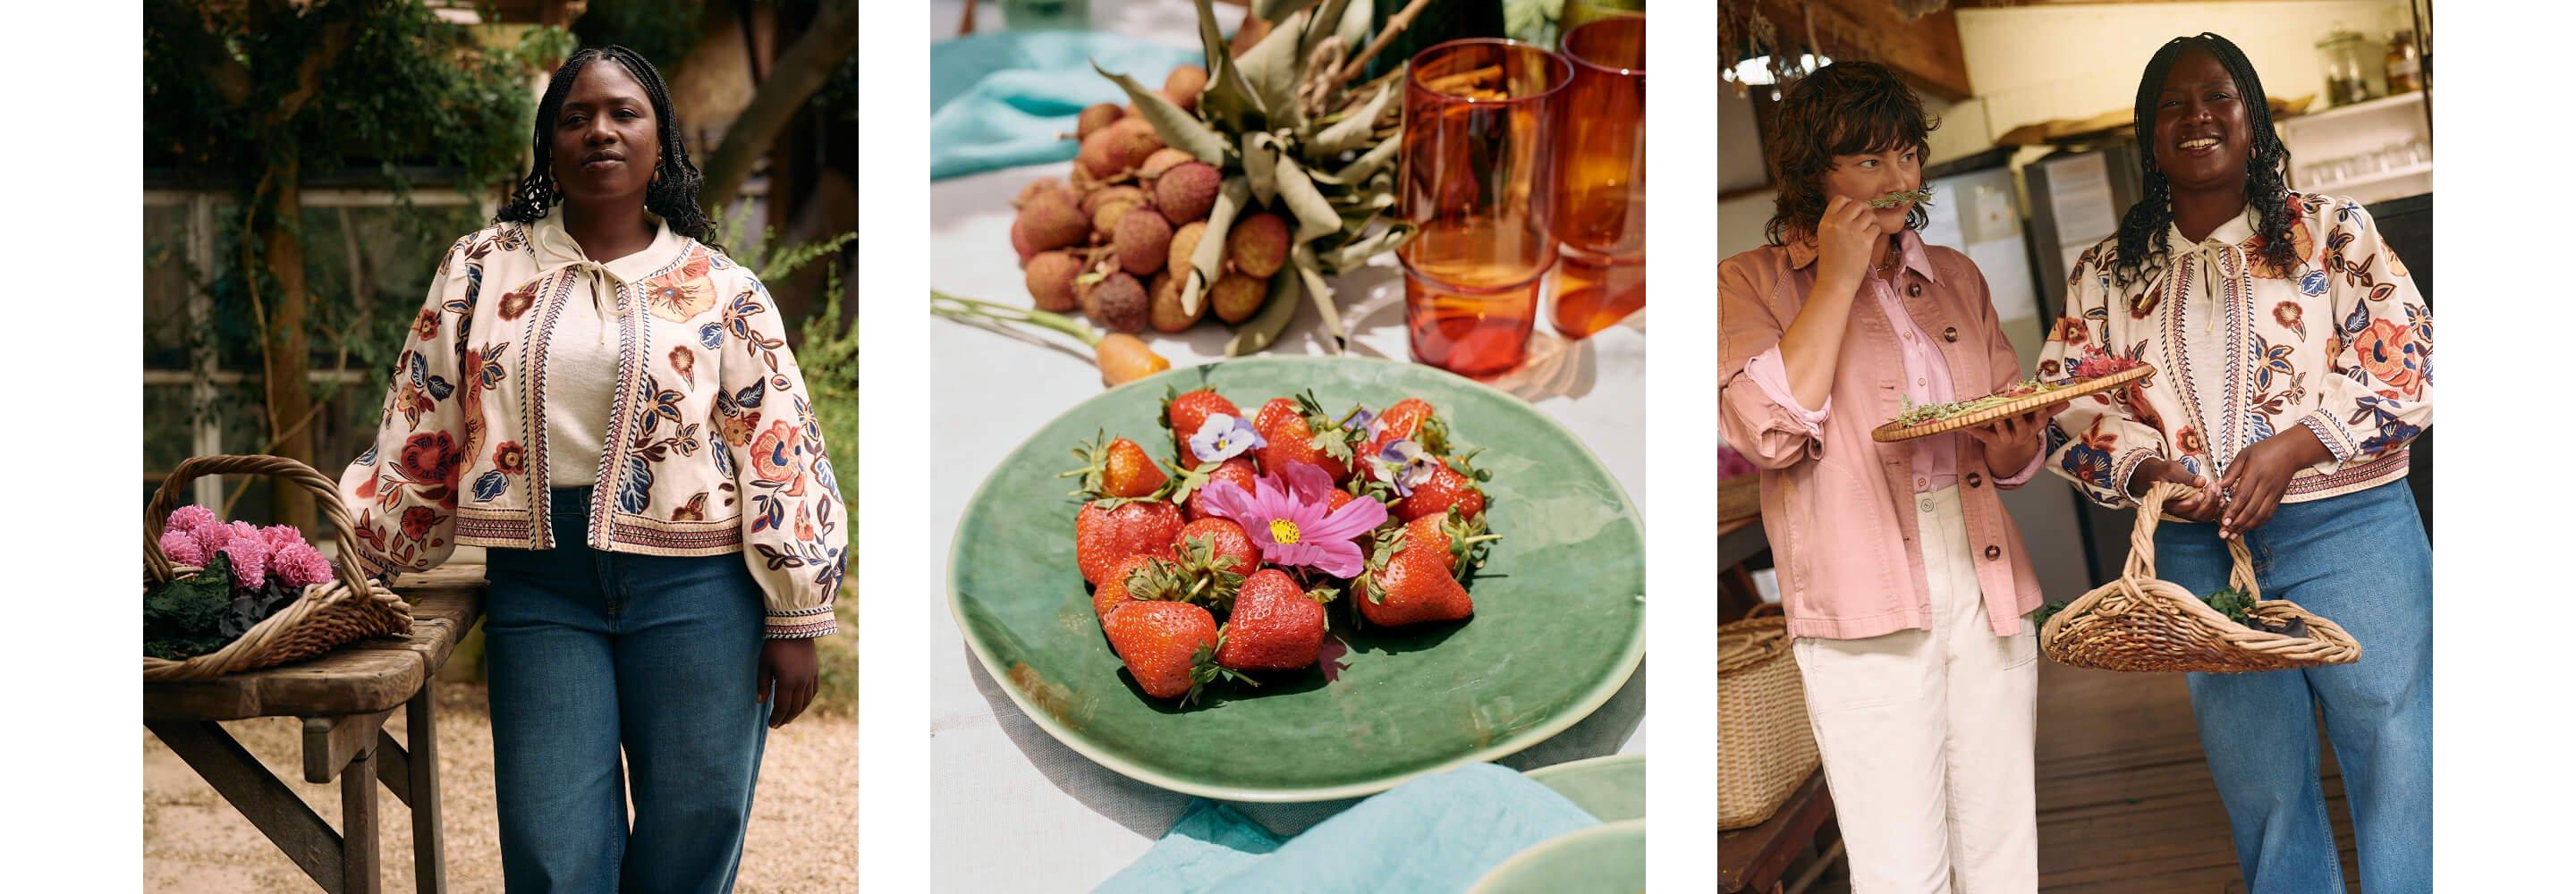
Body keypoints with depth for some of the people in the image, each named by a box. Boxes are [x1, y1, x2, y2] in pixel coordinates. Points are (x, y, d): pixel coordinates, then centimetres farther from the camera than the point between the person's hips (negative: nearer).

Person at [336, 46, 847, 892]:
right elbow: (421, 429, 9)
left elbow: (780, 454, 0)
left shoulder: (721, 289, 3)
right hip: (539, 583, 1)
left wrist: (794, 621, -3)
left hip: (693, 586, -1)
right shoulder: (482, 268, 8)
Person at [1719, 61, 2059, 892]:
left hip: (1986, 584, 5)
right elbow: (1771, 431, -15)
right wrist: (1838, 279, -8)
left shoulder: (1955, 278, 17)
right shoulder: (1752, 283, 3)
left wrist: (2012, 439, -6)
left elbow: (2013, 462, 20)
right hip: (1865, 605, -5)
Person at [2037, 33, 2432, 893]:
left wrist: (2290, 450, -17)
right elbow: (2065, 406, 7)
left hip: (2348, 533, -2)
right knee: (2262, 791, 9)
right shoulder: (2108, 272, 10)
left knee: (2400, 772, -2)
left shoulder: (2330, 230, 3)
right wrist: (2145, 470, -12)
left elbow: (2405, 361, -4)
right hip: (2199, 554, 2)